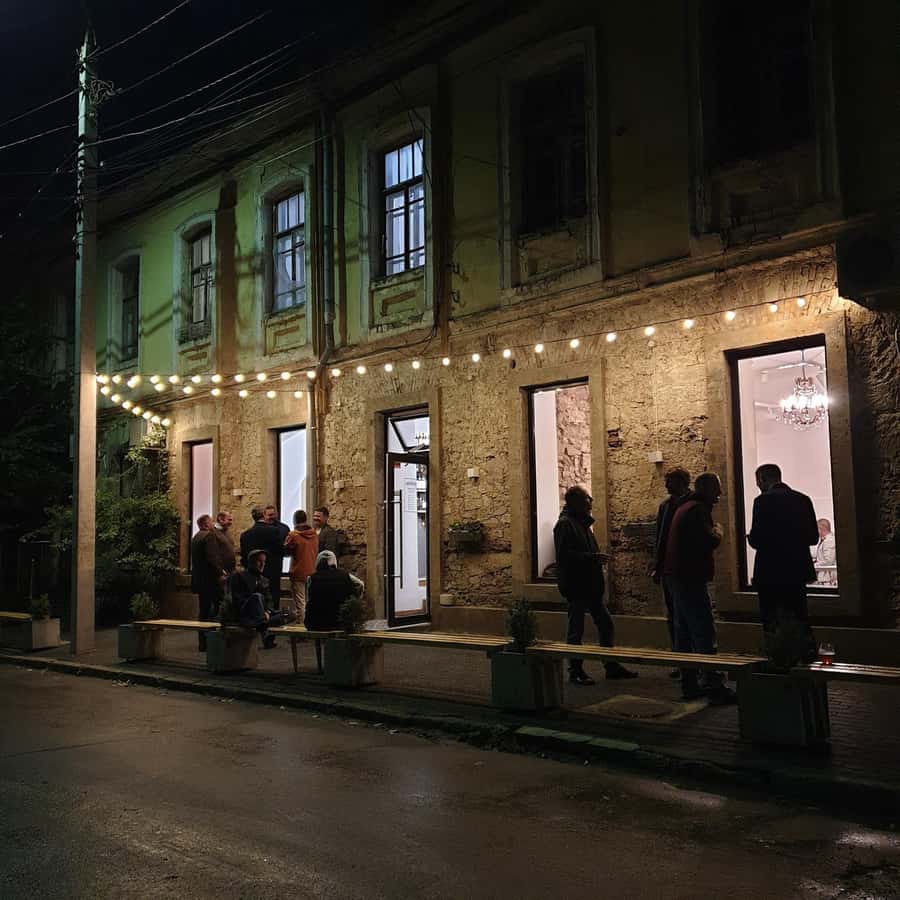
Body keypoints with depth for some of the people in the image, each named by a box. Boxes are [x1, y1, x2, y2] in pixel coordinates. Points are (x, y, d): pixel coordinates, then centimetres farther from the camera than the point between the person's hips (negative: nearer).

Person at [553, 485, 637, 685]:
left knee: (606, 625, 12)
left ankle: (611, 666, 23)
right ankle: (575, 671, 11)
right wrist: (593, 558, -23)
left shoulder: (582, 522, 17)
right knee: (576, 629, 0)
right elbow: (565, 555, -23)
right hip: (575, 585, -10)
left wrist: (596, 558, 9)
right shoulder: (565, 524, -13)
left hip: (590, 586, 10)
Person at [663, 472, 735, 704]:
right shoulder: (698, 509, -15)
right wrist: (718, 532, -5)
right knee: (704, 633, -9)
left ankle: (689, 684, 17)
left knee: (684, 632, 12)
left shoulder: (685, 507, 18)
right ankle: (714, 686, -9)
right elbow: (708, 542, -24)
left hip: (676, 577, 11)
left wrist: (712, 533, 14)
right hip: (690, 580, -11)